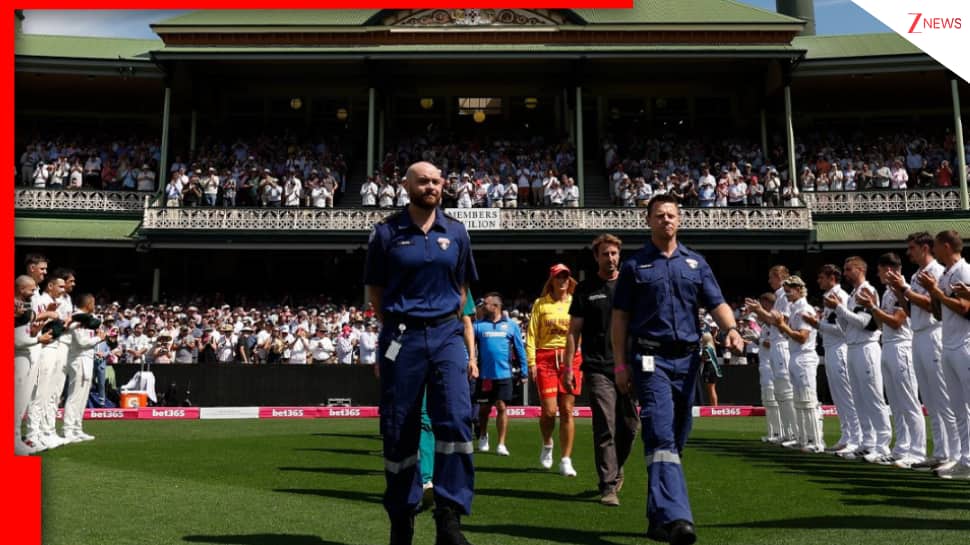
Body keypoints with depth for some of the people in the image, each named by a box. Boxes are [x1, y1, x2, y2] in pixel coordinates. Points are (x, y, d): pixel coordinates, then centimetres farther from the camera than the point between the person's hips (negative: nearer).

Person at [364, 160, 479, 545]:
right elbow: (374, 289, 9)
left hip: (446, 335, 1)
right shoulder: (387, 232, 2)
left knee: (456, 419, -14)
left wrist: (443, 321, 13)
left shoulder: (456, 232, 8)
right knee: (399, 430, 5)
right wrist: (397, 328, 9)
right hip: (401, 337, -1)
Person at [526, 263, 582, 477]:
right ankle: (547, 444, 27)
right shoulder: (540, 304, 7)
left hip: (571, 358, 1)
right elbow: (531, 335, 4)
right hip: (546, 358, -1)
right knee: (549, 410, -5)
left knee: (567, 410, 0)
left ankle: (566, 460, 8)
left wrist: (585, 361, -2)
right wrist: (531, 362, -5)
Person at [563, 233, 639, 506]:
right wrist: (568, 366, -1)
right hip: (599, 368, -2)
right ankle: (609, 485, 0)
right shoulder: (585, 289, 6)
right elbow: (574, 331, 5)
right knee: (605, 428, -7)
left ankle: (615, 468, 32)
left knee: (630, 425, 7)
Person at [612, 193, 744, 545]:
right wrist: (621, 364, -3)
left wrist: (731, 328, -17)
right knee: (661, 437, -16)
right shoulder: (634, 265, 6)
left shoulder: (696, 263, 14)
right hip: (651, 359, -4)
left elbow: (716, 303, 5)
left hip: (688, 359, 4)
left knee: (676, 441, 9)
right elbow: (620, 318, 4)